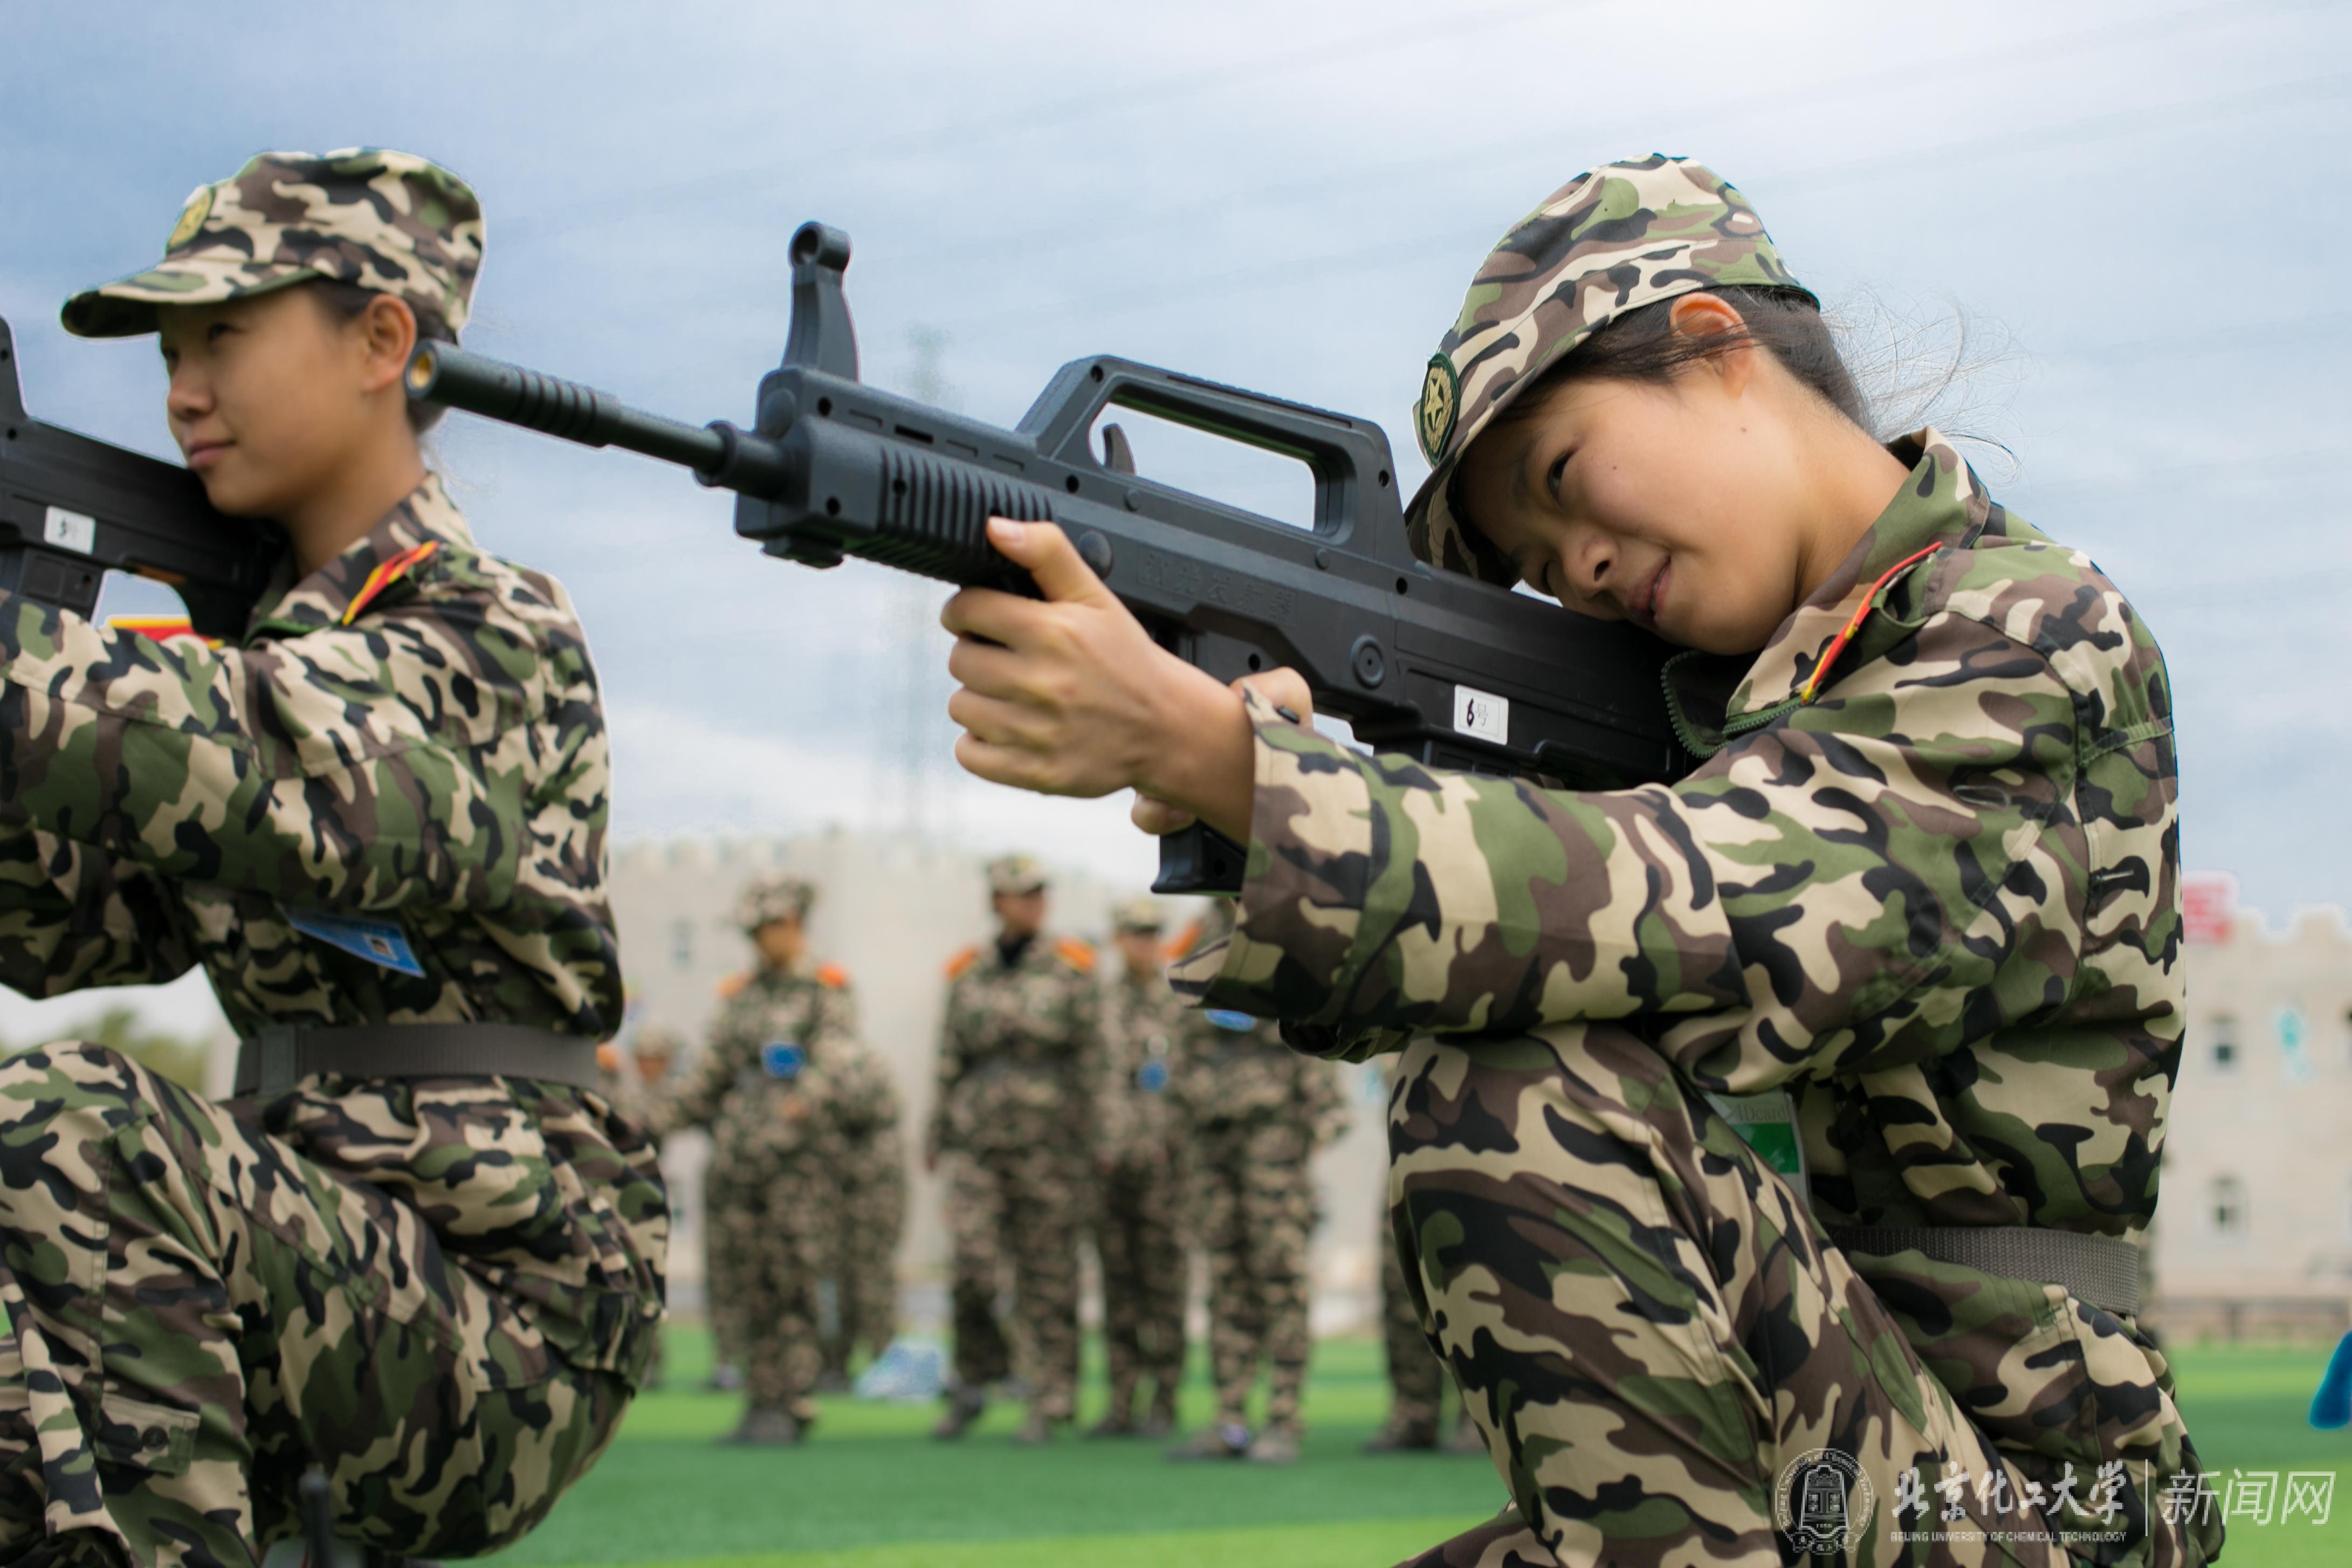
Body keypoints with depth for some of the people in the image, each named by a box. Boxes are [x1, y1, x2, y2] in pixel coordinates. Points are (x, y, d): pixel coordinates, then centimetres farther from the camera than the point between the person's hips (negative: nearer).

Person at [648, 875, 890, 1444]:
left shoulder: (828, 990, 1)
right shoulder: (747, 995, 18)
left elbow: (838, 1057, -13)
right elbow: (713, 1069, 22)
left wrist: (809, 1099, -33)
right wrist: (662, 1121, 15)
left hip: (802, 1152, -6)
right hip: (742, 1151, 6)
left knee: (793, 1283, -7)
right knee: (749, 1285, 4)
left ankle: (792, 1407, -3)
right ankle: (760, 1403, 9)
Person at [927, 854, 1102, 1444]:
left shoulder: (1070, 966, 4)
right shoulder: (968, 974, 10)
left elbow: (1094, 1054, 4)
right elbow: (948, 1058, 16)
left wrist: (1098, 1136, -1)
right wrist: (935, 1136, 16)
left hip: (1050, 1139, -1)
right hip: (977, 1137, 1)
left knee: (1048, 1277, 1)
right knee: (973, 1262, -10)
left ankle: (1048, 1406, 8)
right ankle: (974, 1380, 11)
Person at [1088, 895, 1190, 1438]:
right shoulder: (1101, 1000, 12)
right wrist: (1090, 1144, 7)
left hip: (1165, 1154, -4)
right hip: (1110, 1158, 4)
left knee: (1163, 1281, -4)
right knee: (1118, 1282, 5)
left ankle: (1164, 1403, 2)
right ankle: (1121, 1403, 10)